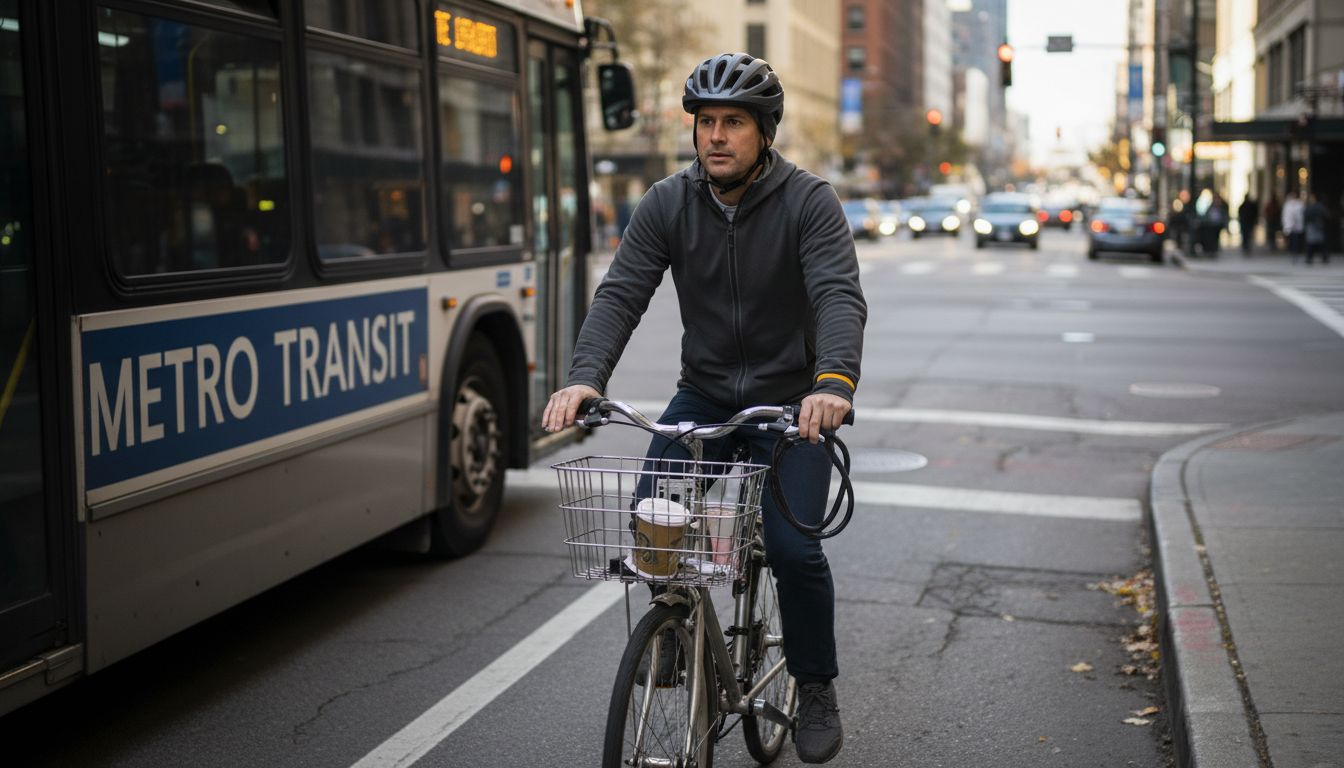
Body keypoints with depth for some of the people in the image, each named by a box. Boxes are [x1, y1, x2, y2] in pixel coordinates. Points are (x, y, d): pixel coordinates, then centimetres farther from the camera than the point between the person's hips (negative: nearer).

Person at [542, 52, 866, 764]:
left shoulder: (808, 200, -13)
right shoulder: (668, 203, -4)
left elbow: (840, 297, -26)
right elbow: (621, 293, -12)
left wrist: (834, 382, -46)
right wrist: (584, 378, -30)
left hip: (789, 401, -3)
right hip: (703, 394, 3)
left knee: (793, 547, -14)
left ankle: (816, 690, 11)